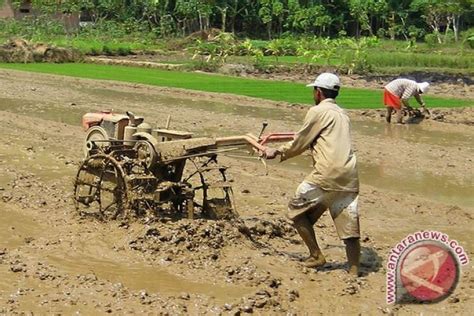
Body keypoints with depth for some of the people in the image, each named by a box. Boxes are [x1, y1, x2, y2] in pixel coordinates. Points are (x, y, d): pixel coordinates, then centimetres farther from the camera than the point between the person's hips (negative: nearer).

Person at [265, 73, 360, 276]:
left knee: (297, 209, 10)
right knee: (349, 226, 6)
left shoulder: (318, 111, -1)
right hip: (349, 176, 7)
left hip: (328, 174, -7)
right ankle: (354, 272, 5)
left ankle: (316, 255, 11)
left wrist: (277, 152, 18)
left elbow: (300, 143, 3)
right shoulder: (342, 114, 23)